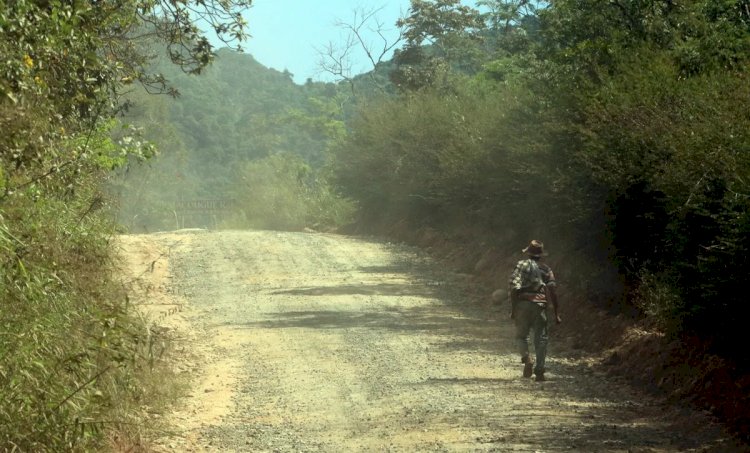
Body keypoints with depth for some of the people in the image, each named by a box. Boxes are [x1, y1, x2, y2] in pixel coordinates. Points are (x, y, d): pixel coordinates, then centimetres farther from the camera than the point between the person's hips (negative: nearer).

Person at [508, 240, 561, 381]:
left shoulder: (522, 265, 2)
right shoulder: (546, 269, 10)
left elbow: (514, 287, -8)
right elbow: (553, 291, 3)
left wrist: (513, 308, -4)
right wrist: (556, 313, 8)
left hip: (523, 304, -1)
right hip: (540, 306, 2)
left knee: (521, 335, 12)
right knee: (541, 339, 6)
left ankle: (526, 358, -15)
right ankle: (539, 370, -1)